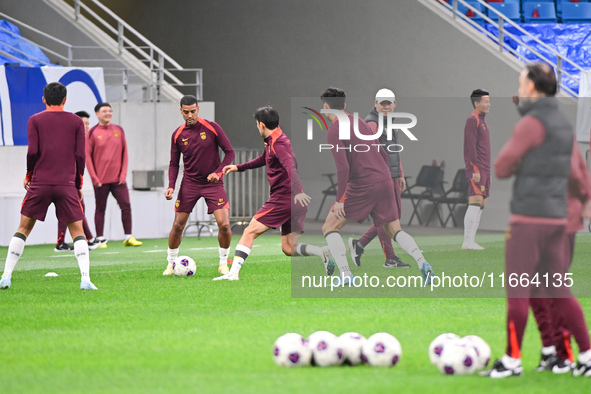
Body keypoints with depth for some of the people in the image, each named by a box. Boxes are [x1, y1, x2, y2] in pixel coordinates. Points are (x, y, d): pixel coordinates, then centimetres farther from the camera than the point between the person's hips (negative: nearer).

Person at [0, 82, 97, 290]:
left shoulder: (35, 121, 5)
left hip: (40, 183, 0)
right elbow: (80, 155, 3)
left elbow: (33, 152, -4)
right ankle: (85, 278, -11)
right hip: (67, 184, 0)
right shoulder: (76, 122, 7)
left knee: (23, 228, 10)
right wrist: (78, 184, 13)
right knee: (77, 231, 4)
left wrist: (28, 176, 13)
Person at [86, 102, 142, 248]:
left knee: (126, 205, -4)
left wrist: (123, 173, 1)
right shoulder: (93, 133, -1)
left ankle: (128, 237, 3)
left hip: (118, 179, 3)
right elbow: (87, 156, -2)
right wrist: (94, 177, -8)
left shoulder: (119, 130, 9)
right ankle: (100, 239, 8)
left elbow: (124, 152, 11)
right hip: (100, 180, -3)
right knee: (100, 209, 2)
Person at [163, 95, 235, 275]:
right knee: (177, 225, -3)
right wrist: (171, 186, -6)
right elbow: (174, 163, 9)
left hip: (213, 183, -2)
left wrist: (218, 172, -17)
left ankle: (223, 263, 5)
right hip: (189, 184, 2)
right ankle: (171, 264, 15)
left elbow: (230, 152, -3)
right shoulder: (178, 134, 1)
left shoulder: (212, 128, -7)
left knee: (224, 224, -15)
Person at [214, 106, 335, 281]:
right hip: (295, 201, 9)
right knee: (288, 248, 6)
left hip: (283, 198, -9)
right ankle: (323, 252, -13)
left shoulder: (278, 143, -13)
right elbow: (263, 160, 40)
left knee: (249, 232, -3)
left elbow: (290, 167, -29)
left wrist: (297, 191, -44)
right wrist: (239, 167, 47)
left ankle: (233, 272, -7)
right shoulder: (272, 142, 19)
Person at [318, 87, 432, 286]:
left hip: (361, 187, -7)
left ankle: (345, 274, -10)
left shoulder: (334, 131, -7)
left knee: (330, 227, 5)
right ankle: (422, 263, -12)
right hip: (385, 181, 7)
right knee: (395, 230, 13)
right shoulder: (361, 123, 18)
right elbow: (382, 155, 22)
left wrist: (339, 200, -15)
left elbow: (343, 167, -17)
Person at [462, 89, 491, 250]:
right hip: (476, 169, -10)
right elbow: (471, 147, -17)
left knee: (481, 204, 7)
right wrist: (475, 170, -22)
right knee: (475, 202, -15)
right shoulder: (472, 120, -9)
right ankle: (467, 242, -17)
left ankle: (471, 241, 8)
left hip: (484, 170, 10)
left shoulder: (481, 121, 21)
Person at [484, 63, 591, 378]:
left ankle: (512, 360, 2)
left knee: (517, 291, -1)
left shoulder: (532, 124, -14)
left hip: (528, 220, -8)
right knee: (558, 292, 11)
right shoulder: (564, 124, 13)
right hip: (557, 218, 8)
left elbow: (501, 169, -10)